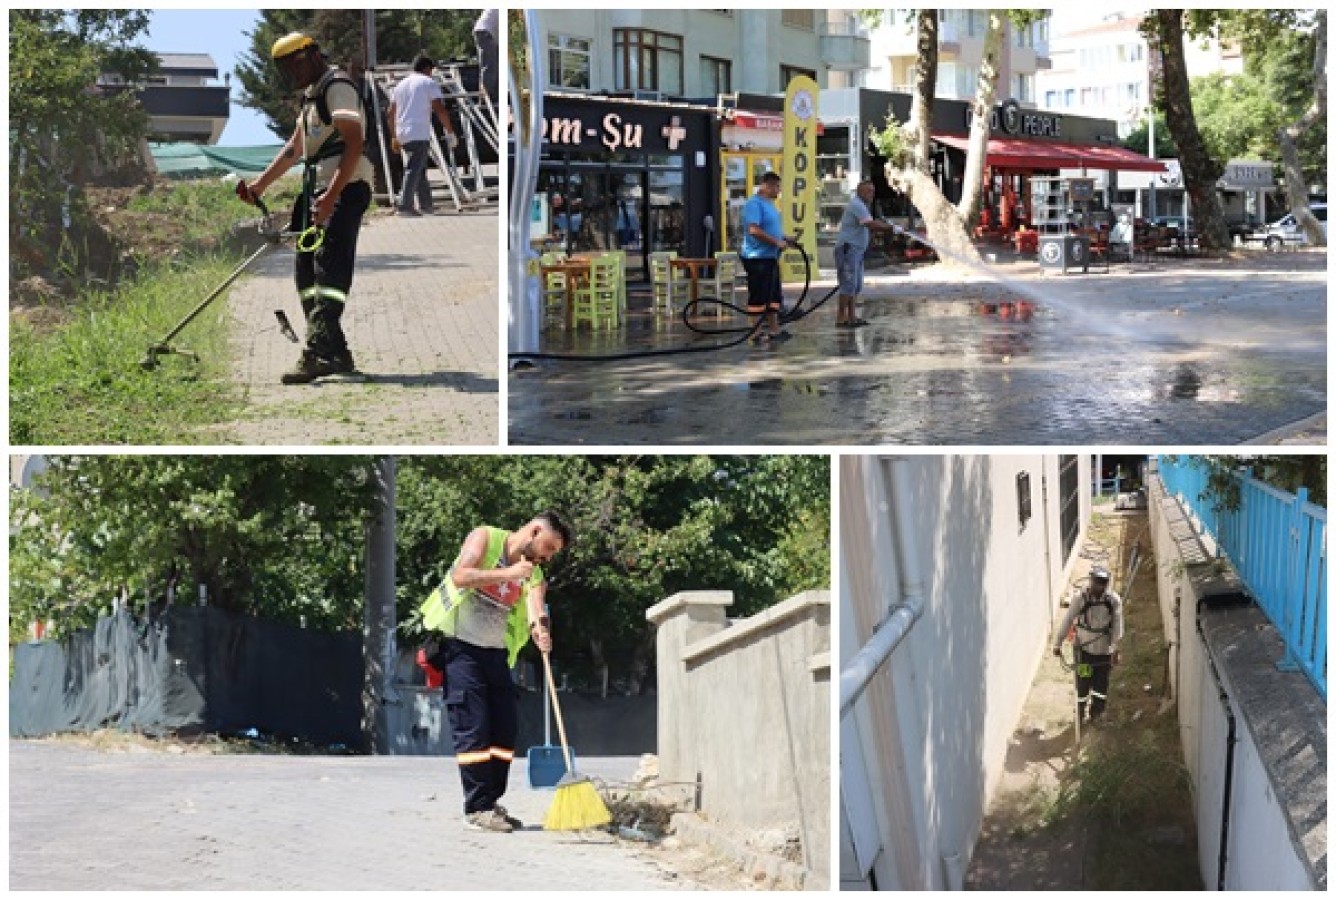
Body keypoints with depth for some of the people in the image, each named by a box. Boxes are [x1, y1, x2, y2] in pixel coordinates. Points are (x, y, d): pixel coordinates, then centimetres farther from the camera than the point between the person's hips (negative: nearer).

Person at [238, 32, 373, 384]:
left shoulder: (337, 87, -9)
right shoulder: (311, 95, 24)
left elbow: (354, 143, -20)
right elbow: (294, 149, 29)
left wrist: (331, 196, -27)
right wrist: (259, 186, 22)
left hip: (344, 188, -11)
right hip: (318, 190, 11)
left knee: (328, 273, -18)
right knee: (307, 274, 9)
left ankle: (319, 354, -26)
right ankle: (336, 354, 12)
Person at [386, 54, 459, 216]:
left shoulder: (401, 85, 19)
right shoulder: (429, 83, 1)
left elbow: (390, 114, 19)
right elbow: (440, 110, -9)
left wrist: (394, 137, 25)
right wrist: (450, 132, -3)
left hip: (402, 134, 7)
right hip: (420, 134, -7)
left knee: (419, 168, 18)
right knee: (414, 170, -10)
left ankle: (425, 204, 20)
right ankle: (404, 205, -18)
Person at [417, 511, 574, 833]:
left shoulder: (533, 575, 7)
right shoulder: (485, 538, -5)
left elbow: (537, 611, -11)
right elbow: (461, 576, -21)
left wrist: (542, 630, -34)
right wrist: (508, 574, -24)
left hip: (496, 653, 6)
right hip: (461, 647, -6)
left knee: (505, 728, 4)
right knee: (473, 729, -9)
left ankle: (491, 803, 16)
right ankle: (477, 809, -5)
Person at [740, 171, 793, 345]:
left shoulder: (769, 204, 16)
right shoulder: (754, 204, -15)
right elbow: (754, 230, -25)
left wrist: (784, 239, 12)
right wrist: (776, 242, -21)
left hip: (770, 257, 10)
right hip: (757, 257, -10)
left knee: (774, 295, 12)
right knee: (758, 296, -6)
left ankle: (774, 330, 19)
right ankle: (757, 334, -2)